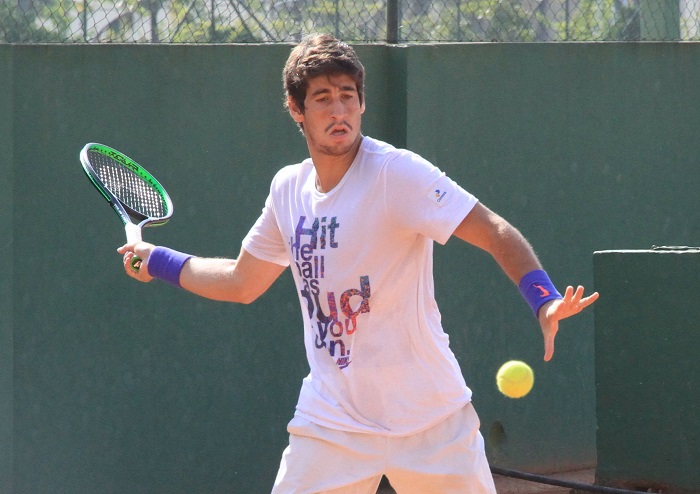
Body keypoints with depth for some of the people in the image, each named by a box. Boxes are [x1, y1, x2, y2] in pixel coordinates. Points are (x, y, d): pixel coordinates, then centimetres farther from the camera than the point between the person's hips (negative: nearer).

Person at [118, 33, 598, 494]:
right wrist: (160, 261, 26)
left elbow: (496, 233, -21)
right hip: (330, 423, 4)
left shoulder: (397, 173, -14)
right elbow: (242, 283, 22)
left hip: (429, 416, -4)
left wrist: (544, 300, -37)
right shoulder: (288, 189, 5)